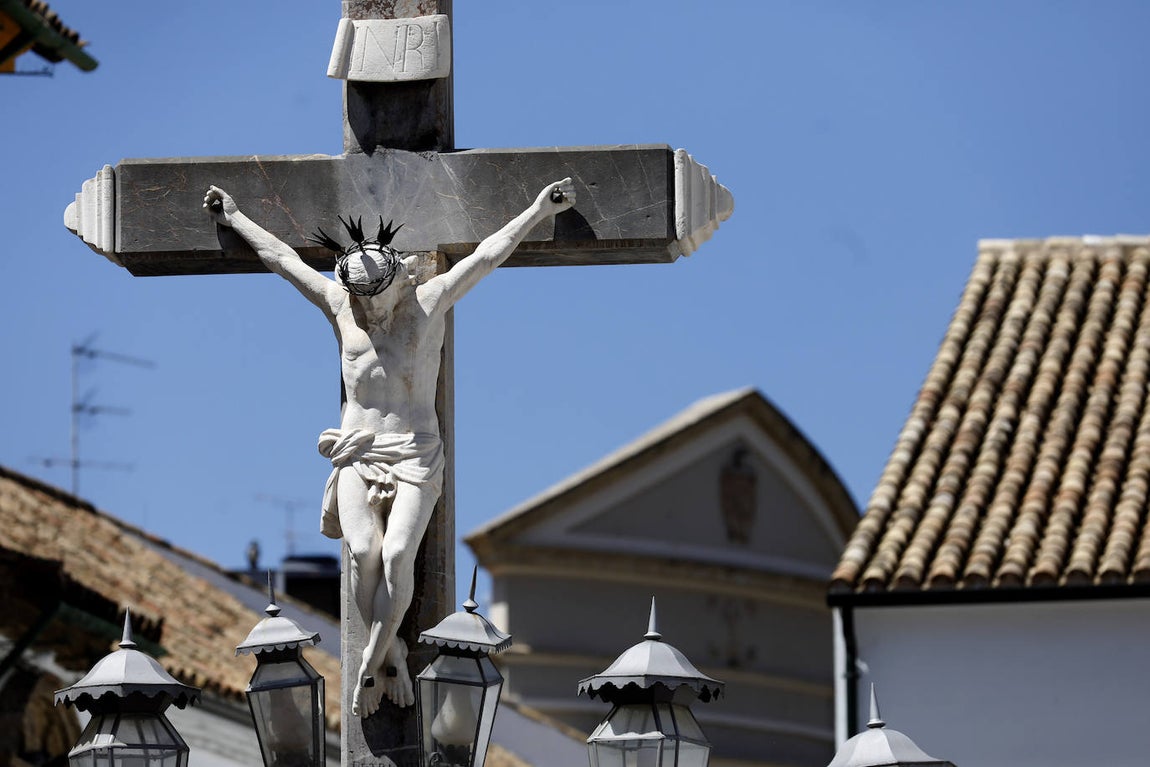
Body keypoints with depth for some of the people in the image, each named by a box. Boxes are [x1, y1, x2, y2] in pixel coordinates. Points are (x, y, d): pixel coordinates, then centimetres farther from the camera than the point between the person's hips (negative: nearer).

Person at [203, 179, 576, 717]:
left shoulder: (429, 303, 4)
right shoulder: (340, 307, 9)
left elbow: (487, 255, 3)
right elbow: (282, 259, 18)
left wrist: (539, 210, 3)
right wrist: (233, 217, 25)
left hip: (415, 453, -2)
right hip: (356, 452, 2)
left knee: (398, 552, -24)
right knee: (363, 552, -23)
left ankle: (372, 663, -15)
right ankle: (391, 654, -9)